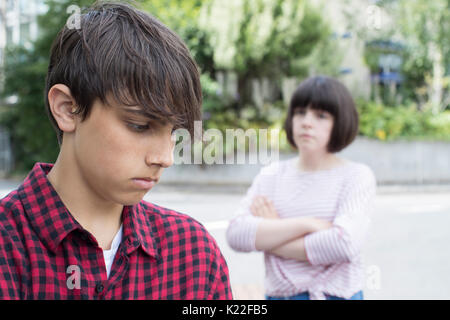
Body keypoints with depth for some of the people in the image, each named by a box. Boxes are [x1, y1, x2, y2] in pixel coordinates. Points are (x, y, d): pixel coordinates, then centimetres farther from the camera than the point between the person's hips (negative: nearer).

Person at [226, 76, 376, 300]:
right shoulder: (270, 175, 3)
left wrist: (268, 240, -11)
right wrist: (308, 224, -18)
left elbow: (345, 244, -20)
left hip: (337, 294, -2)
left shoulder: (357, 176, -6)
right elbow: (235, 234, -10)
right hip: (278, 293, 3)